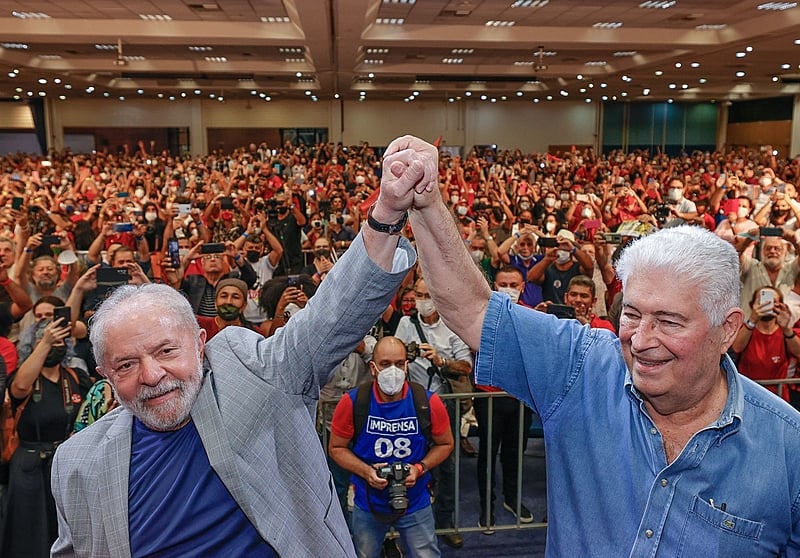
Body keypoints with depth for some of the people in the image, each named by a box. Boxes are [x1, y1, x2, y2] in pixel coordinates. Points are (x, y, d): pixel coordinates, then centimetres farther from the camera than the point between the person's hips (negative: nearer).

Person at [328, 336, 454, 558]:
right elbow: (336, 448, -4)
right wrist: (366, 471, -19)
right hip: (368, 504, 1)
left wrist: (420, 468, -15)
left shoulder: (428, 403, -15)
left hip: (415, 503, 0)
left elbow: (445, 444, 0)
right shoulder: (352, 402, -16)